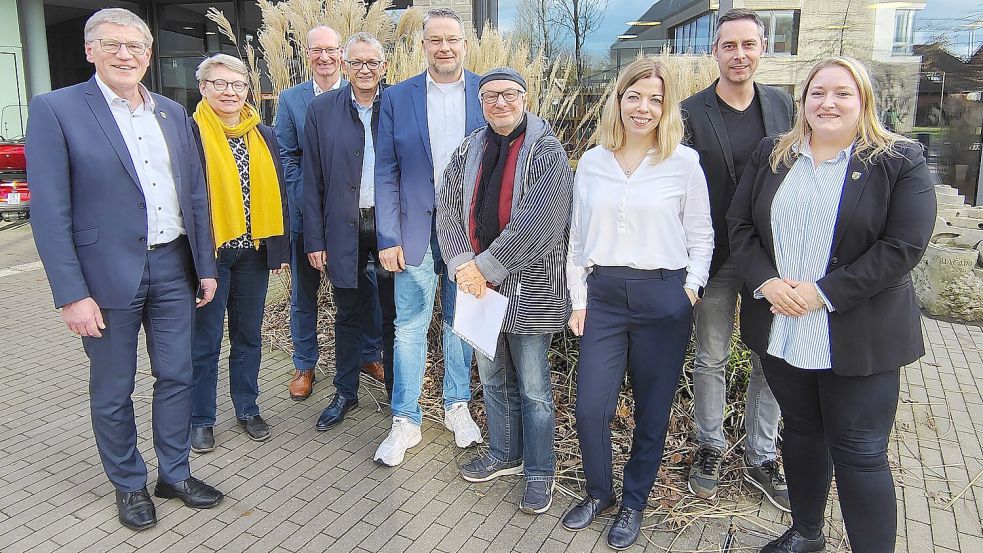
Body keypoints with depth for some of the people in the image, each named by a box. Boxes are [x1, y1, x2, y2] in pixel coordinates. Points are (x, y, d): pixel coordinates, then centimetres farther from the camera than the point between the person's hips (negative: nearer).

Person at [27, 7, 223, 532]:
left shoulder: (172, 113, 9)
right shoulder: (55, 109, -6)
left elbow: (195, 193, 11)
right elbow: (49, 211, -10)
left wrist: (206, 266, 9)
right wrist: (71, 294, -15)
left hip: (173, 269, 4)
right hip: (108, 275, -4)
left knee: (176, 376, 12)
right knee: (112, 391, 10)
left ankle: (174, 473, 30)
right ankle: (128, 484, 30)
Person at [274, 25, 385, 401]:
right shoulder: (290, 99, 4)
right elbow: (286, 156, 1)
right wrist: (308, 201, -9)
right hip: (305, 211, 1)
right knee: (303, 290, 11)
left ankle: (370, 355, 28)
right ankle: (304, 365, 27)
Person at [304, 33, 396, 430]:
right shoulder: (322, 109, 1)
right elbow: (312, 180, 1)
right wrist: (314, 239, -3)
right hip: (345, 230, 1)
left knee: (395, 315, 11)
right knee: (348, 316, 14)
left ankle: (397, 391, 28)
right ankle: (345, 393, 30)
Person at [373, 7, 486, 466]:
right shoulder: (397, 98, 1)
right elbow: (385, 172, 0)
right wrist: (388, 238, -6)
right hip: (417, 229, 0)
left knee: (461, 321, 14)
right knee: (410, 327, 4)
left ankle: (457, 406, 31)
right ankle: (406, 421, 18)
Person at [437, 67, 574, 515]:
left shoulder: (546, 151, -10)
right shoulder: (468, 151, 8)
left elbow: (537, 223, -19)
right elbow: (448, 210, 3)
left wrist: (484, 266, -17)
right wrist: (463, 265, -11)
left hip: (529, 288, -5)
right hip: (479, 285, 6)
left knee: (533, 387, 5)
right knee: (492, 377, 19)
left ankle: (539, 471, 24)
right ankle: (504, 454, 39)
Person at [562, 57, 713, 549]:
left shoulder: (683, 162, -3)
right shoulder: (592, 162, 5)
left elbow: (700, 237, 4)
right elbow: (578, 238, 8)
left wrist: (690, 288, -7)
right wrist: (578, 299, 5)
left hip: (663, 296, -2)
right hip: (603, 295, 2)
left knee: (652, 410, 9)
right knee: (590, 408, 1)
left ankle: (633, 503, 30)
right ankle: (598, 492, 28)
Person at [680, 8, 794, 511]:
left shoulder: (782, 104, 4)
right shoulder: (692, 112, -7)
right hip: (716, 257, -3)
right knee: (711, 360, 11)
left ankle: (760, 459, 28)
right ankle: (709, 449, 31)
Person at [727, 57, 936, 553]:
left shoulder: (900, 162, -5)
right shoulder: (770, 156, 7)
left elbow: (903, 246, -13)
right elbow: (740, 225, 4)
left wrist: (824, 292, -19)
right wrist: (766, 281, -12)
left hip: (859, 337, -4)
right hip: (780, 329, 4)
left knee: (860, 453, 1)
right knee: (801, 432, 18)